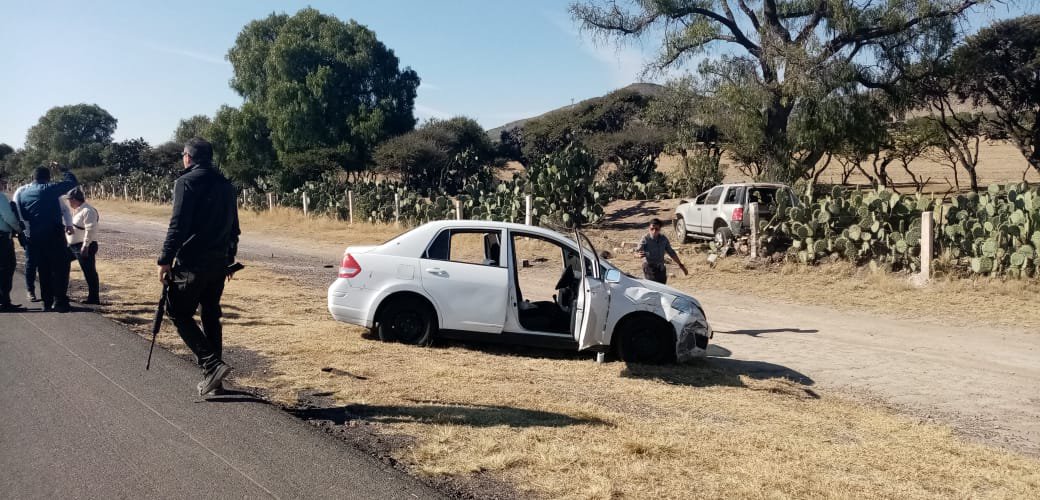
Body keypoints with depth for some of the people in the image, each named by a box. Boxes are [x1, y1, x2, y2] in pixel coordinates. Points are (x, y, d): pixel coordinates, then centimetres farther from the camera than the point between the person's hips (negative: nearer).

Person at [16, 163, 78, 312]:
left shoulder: (23, 193, 10)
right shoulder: (50, 189, -8)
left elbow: (21, 215, 11)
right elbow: (72, 182, -4)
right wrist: (62, 168, 8)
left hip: (35, 237, 6)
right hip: (53, 234, -6)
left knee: (44, 270, 13)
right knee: (60, 267, -1)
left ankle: (47, 302, 15)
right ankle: (59, 301, -6)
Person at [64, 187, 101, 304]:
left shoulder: (88, 211, -17)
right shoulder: (77, 210, 15)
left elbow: (90, 230, -24)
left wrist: (85, 246, -27)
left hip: (84, 247, -11)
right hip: (73, 246, 11)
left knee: (89, 272, -5)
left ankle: (94, 298, 1)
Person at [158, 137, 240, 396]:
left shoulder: (187, 182, -8)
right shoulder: (226, 185, 13)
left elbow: (178, 225, -15)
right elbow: (233, 227, 17)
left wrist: (165, 260, -11)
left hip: (191, 263, -7)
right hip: (218, 263, 7)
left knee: (179, 313, 3)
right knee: (210, 316, 13)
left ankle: (212, 364, -12)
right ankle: (212, 380, 16)